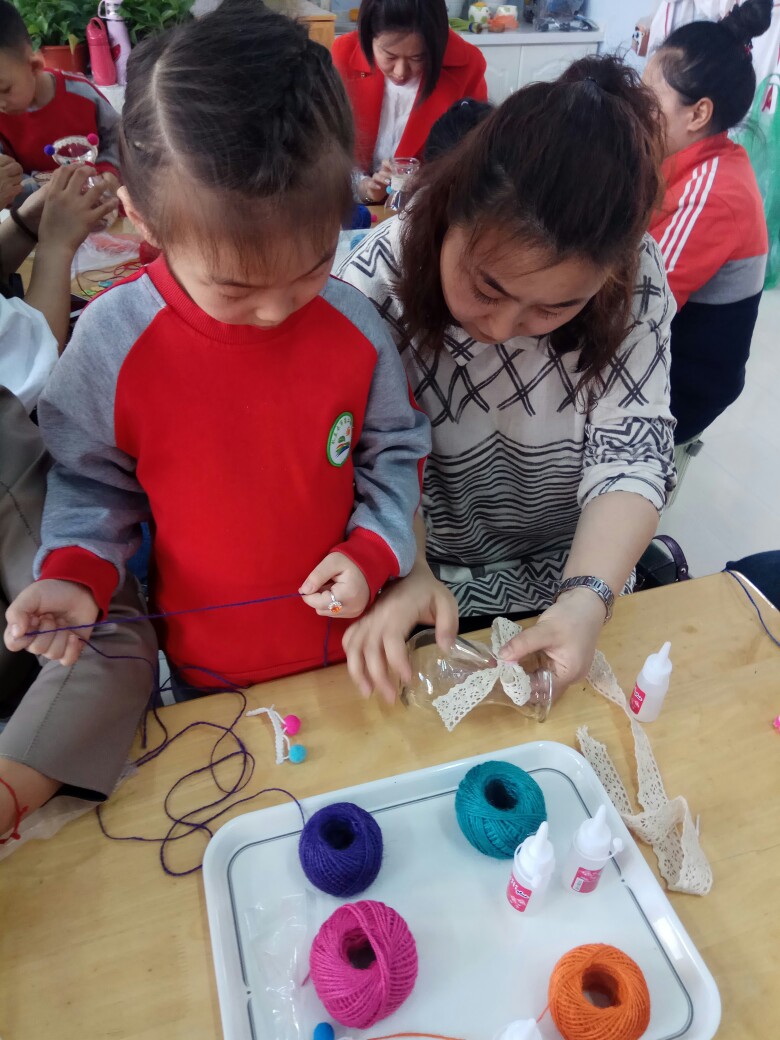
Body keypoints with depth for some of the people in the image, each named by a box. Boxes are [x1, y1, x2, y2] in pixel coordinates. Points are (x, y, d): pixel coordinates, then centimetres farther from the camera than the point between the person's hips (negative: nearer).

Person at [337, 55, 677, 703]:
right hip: (428, 585, -2)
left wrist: (588, 598, -31)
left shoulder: (634, 277, -17)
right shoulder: (382, 274, -21)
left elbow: (631, 454, -17)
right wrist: (405, 573, -33)